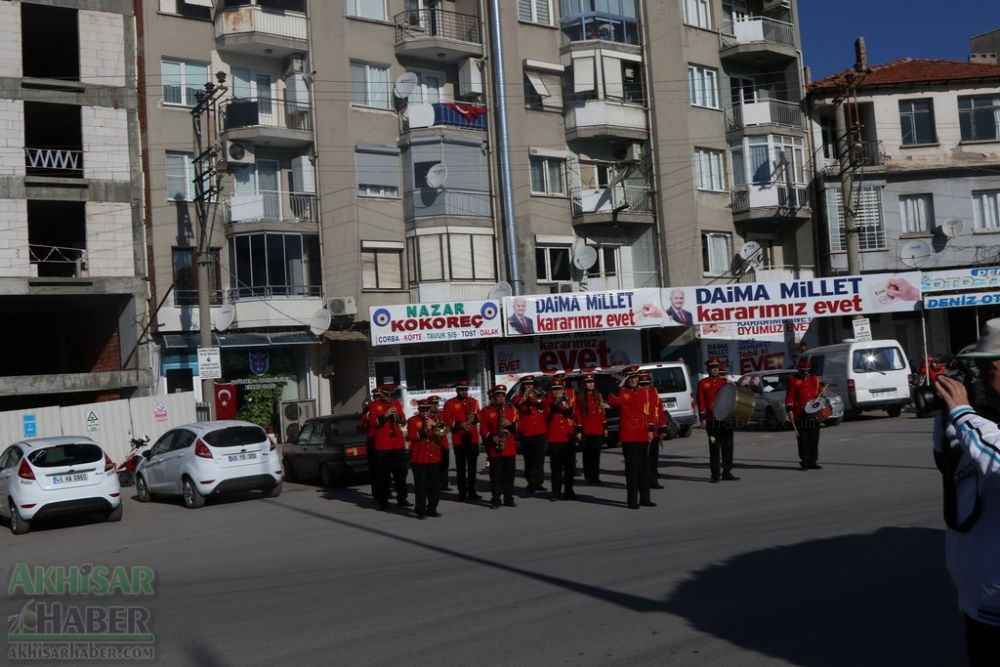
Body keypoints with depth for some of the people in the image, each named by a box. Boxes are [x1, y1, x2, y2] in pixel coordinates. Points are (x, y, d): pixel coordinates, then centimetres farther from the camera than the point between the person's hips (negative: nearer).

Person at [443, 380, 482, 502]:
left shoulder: (474, 402, 12)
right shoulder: (449, 403, -1)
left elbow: (479, 416, 13)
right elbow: (446, 420, -7)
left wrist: (474, 417, -10)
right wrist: (460, 424, -19)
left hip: (473, 439, 4)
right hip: (458, 440, -3)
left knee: (472, 466, 7)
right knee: (461, 467, 0)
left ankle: (472, 491, 14)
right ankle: (462, 492, 6)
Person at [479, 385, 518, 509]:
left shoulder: (511, 409, 11)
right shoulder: (486, 411, 2)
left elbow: (517, 426, 9)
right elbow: (483, 429, -2)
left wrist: (511, 424, -11)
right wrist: (491, 437, -17)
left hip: (510, 447, 3)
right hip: (494, 448, -3)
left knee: (509, 473, 6)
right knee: (496, 474, -1)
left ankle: (509, 498, 14)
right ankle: (495, 500, 4)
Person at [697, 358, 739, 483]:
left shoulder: (725, 382, 12)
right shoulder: (703, 383, 3)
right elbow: (701, 402, -1)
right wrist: (703, 418, -7)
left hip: (726, 418, 3)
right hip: (712, 420, -3)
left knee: (728, 446, 6)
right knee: (714, 447, 0)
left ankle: (727, 472, 15)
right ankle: (715, 475, 4)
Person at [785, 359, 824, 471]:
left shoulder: (815, 379, 13)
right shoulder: (793, 381, 0)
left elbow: (820, 392, 21)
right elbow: (789, 397, -3)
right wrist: (789, 411, -10)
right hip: (800, 415, -4)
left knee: (814, 439, 6)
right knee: (803, 439, -2)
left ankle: (813, 462, 14)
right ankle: (805, 462, 5)